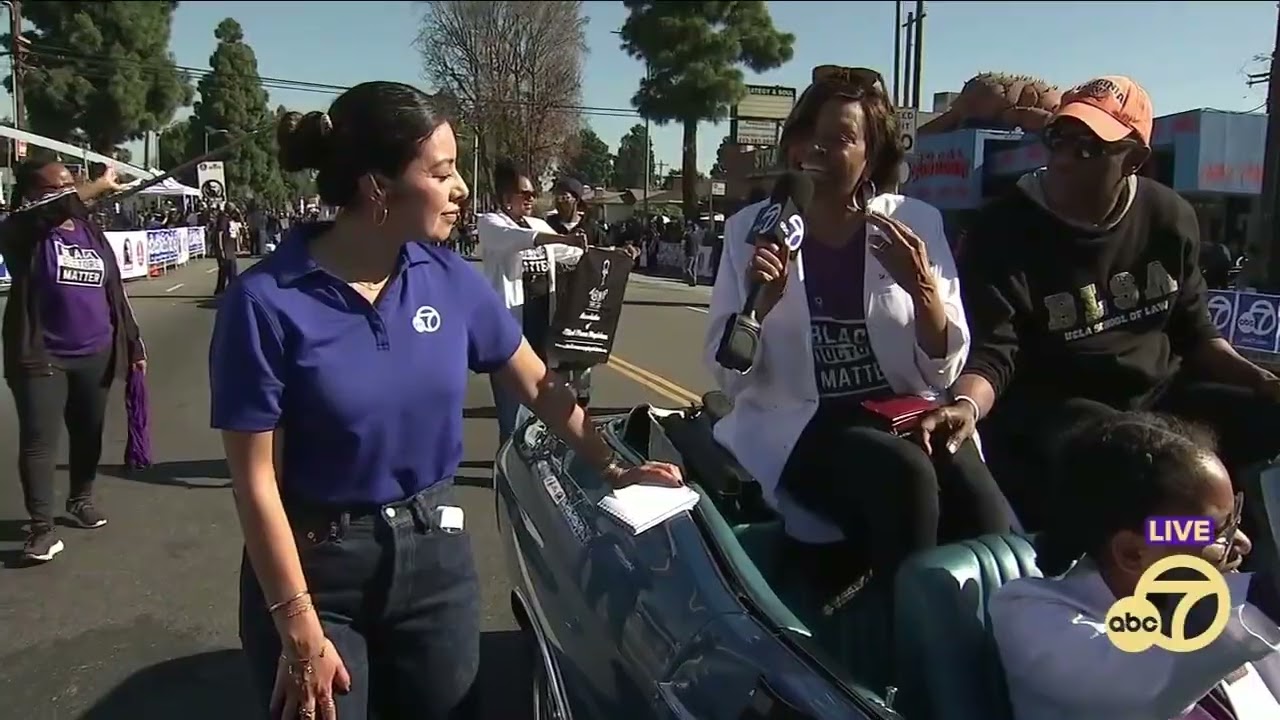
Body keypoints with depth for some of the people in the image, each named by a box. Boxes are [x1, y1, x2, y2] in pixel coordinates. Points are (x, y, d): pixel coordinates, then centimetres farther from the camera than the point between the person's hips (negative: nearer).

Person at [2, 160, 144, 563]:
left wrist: (132, 342, 11)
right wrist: (100, 187, -23)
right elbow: (49, 209, -31)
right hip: (40, 357, -4)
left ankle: (81, 499, 35)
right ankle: (41, 527, 3)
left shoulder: (91, 233, 8)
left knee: (89, 433, 16)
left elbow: (115, 290, 12)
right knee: (39, 442, -3)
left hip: (95, 355, 5)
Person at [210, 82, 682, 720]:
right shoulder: (267, 301, -17)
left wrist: (611, 467, 6)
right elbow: (256, 480, -14)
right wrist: (299, 627, -13)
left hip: (436, 554, 4)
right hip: (315, 567, -4)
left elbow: (538, 385, 8)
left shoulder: (450, 280, -4)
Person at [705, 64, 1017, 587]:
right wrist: (759, 304, -19)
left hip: (904, 415, 2)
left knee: (992, 534, -26)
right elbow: (728, 378, -1)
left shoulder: (917, 222, 4)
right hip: (796, 426, -1)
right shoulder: (750, 229, 2)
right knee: (904, 474, -31)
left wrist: (922, 287, -15)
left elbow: (944, 372, 2)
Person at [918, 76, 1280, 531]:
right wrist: (965, 405, -40)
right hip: (1049, 409, -6)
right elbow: (991, 354, -18)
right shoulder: (1004, 231, -11)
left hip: (1160, 395, 6)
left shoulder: (1169, 217, 5)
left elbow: (1193, 333, 15)